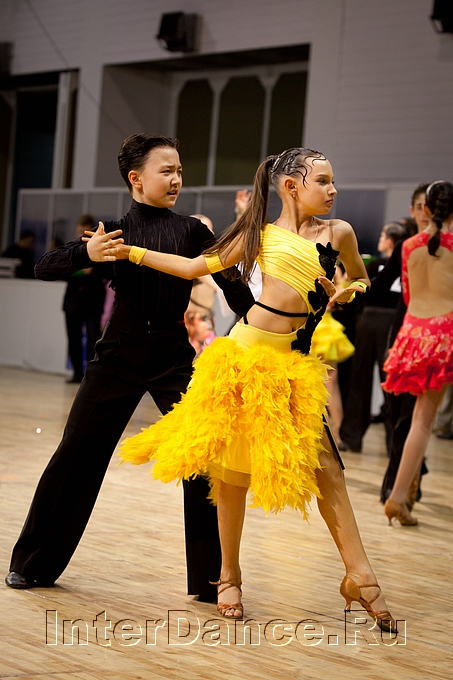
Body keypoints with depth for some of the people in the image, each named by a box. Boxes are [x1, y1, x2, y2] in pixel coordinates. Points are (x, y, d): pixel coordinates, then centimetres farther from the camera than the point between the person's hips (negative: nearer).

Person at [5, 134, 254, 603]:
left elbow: (230, 283, 2)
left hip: (174, 357, 1)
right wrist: (86, 254, -21)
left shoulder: (193, 232, 2)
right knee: (76, 455, 4)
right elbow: (44, 268, -1)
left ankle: (212, 579, 8)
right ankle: (32, 564, 20)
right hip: (119, 354, 0)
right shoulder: (114, 233, 0)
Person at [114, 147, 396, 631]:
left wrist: (347, 291, -1)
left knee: (323, 464, -7)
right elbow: (196, 268, 12)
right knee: (233, 466, 4)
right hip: (245, 353, 0)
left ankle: (359, 575, -1)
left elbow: (361, 280, 23)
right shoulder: (261, 234, 7)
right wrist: (130, 252, 11)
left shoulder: (338, 232, 8)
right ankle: (229, 577, 18)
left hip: (293, 362, 0)